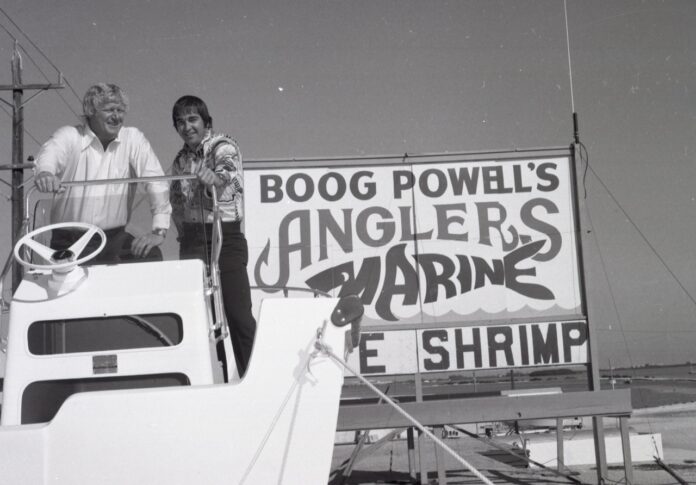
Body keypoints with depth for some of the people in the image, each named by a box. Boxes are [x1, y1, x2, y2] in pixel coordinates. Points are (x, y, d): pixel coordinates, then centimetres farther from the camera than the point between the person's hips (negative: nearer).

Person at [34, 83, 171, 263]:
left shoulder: (133, 138, 3)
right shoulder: (69, 136, -1)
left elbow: (156, 180, -6)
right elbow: (50, 154, -23)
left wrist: (159, 230, -18)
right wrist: (44, 172, -49)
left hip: (115, 238, 2)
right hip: (69, 241, -1)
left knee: (151, 256, -23)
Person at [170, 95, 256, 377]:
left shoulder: (223, 147, -4)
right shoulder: (180, 160, 14)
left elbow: (231, 172, -25)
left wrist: (217, 176, -45)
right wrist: (184, 231, 11)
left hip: (226, 236, -5)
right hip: (192, 240, 6)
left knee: (238, 315, -9)